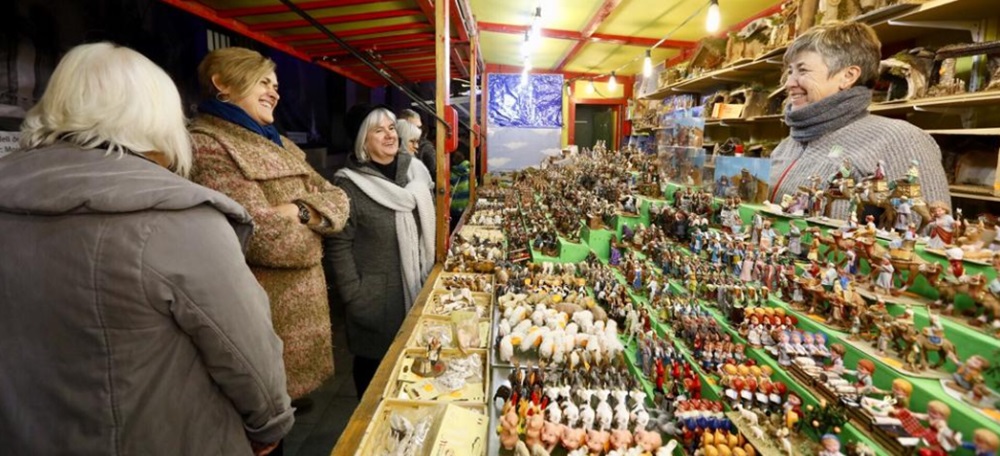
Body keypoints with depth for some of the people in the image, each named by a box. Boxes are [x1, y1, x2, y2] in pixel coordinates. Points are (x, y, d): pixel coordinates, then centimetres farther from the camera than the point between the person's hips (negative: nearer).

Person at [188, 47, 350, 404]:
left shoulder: (279, 145, 13)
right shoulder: (204, 144, -16)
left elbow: (337, 200, 5)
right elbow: (265, 236, -24)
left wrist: (297, 211, -15)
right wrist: (310, 226, -5)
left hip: (306, 301, 8)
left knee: (295, 404, 21)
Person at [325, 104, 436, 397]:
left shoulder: (415, 170, 4)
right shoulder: (349, 184, -13)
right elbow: (339, 247, -14)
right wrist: (353, 297, -15)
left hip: (419, 288, 5)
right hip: (377, 297, -5)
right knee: (375, 366, 12)